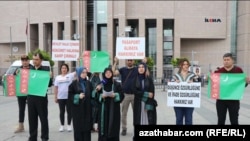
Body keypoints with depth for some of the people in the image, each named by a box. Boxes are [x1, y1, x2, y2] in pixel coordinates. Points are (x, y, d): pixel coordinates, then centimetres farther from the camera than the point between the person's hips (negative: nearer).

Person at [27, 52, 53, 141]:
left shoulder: (46, 69, -4)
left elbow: (49, 84, -6)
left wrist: (50, 77, -24)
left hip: (41, 98, -4)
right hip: (31, 97, 4)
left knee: (43, 118, 6)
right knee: (32, 118, 12)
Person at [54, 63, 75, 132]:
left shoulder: (70, 75, -1)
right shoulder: (57, 77, 8)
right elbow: (56, 88, 9)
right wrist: (55, 97, 6)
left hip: (69, 97, -2)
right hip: (60, 97, 2)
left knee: (69, 111, 6)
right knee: (62, 112, 10)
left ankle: (69, 125, 19)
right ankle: (62, 125, 21)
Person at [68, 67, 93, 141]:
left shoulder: (89, 83, 8)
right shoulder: (74, 84, -2)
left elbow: (92, 94, 12)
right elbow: (70, 96, -4)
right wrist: (78, 96, -17)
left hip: (87, 108, 3)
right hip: (77, 109, -3)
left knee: (87, 126, 5)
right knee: (78, 127, 1)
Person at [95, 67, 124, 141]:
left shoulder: (117, 84, 3)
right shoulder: (100, 84, 5)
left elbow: (122, 95, 1)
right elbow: (96, 96, 3)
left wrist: (115, 95, -16)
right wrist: (101, 96, -16)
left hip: (114, 109, 0)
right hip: (103, 109, 0)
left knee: (114, 126, 1)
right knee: (104, 126, 0)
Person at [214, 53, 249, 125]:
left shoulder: (239, 70, -3)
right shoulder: (218, 71, 1)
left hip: (234, 100, -1)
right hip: (220, 100, 2)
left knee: (234, 121, 9)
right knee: (221, 120, 12)